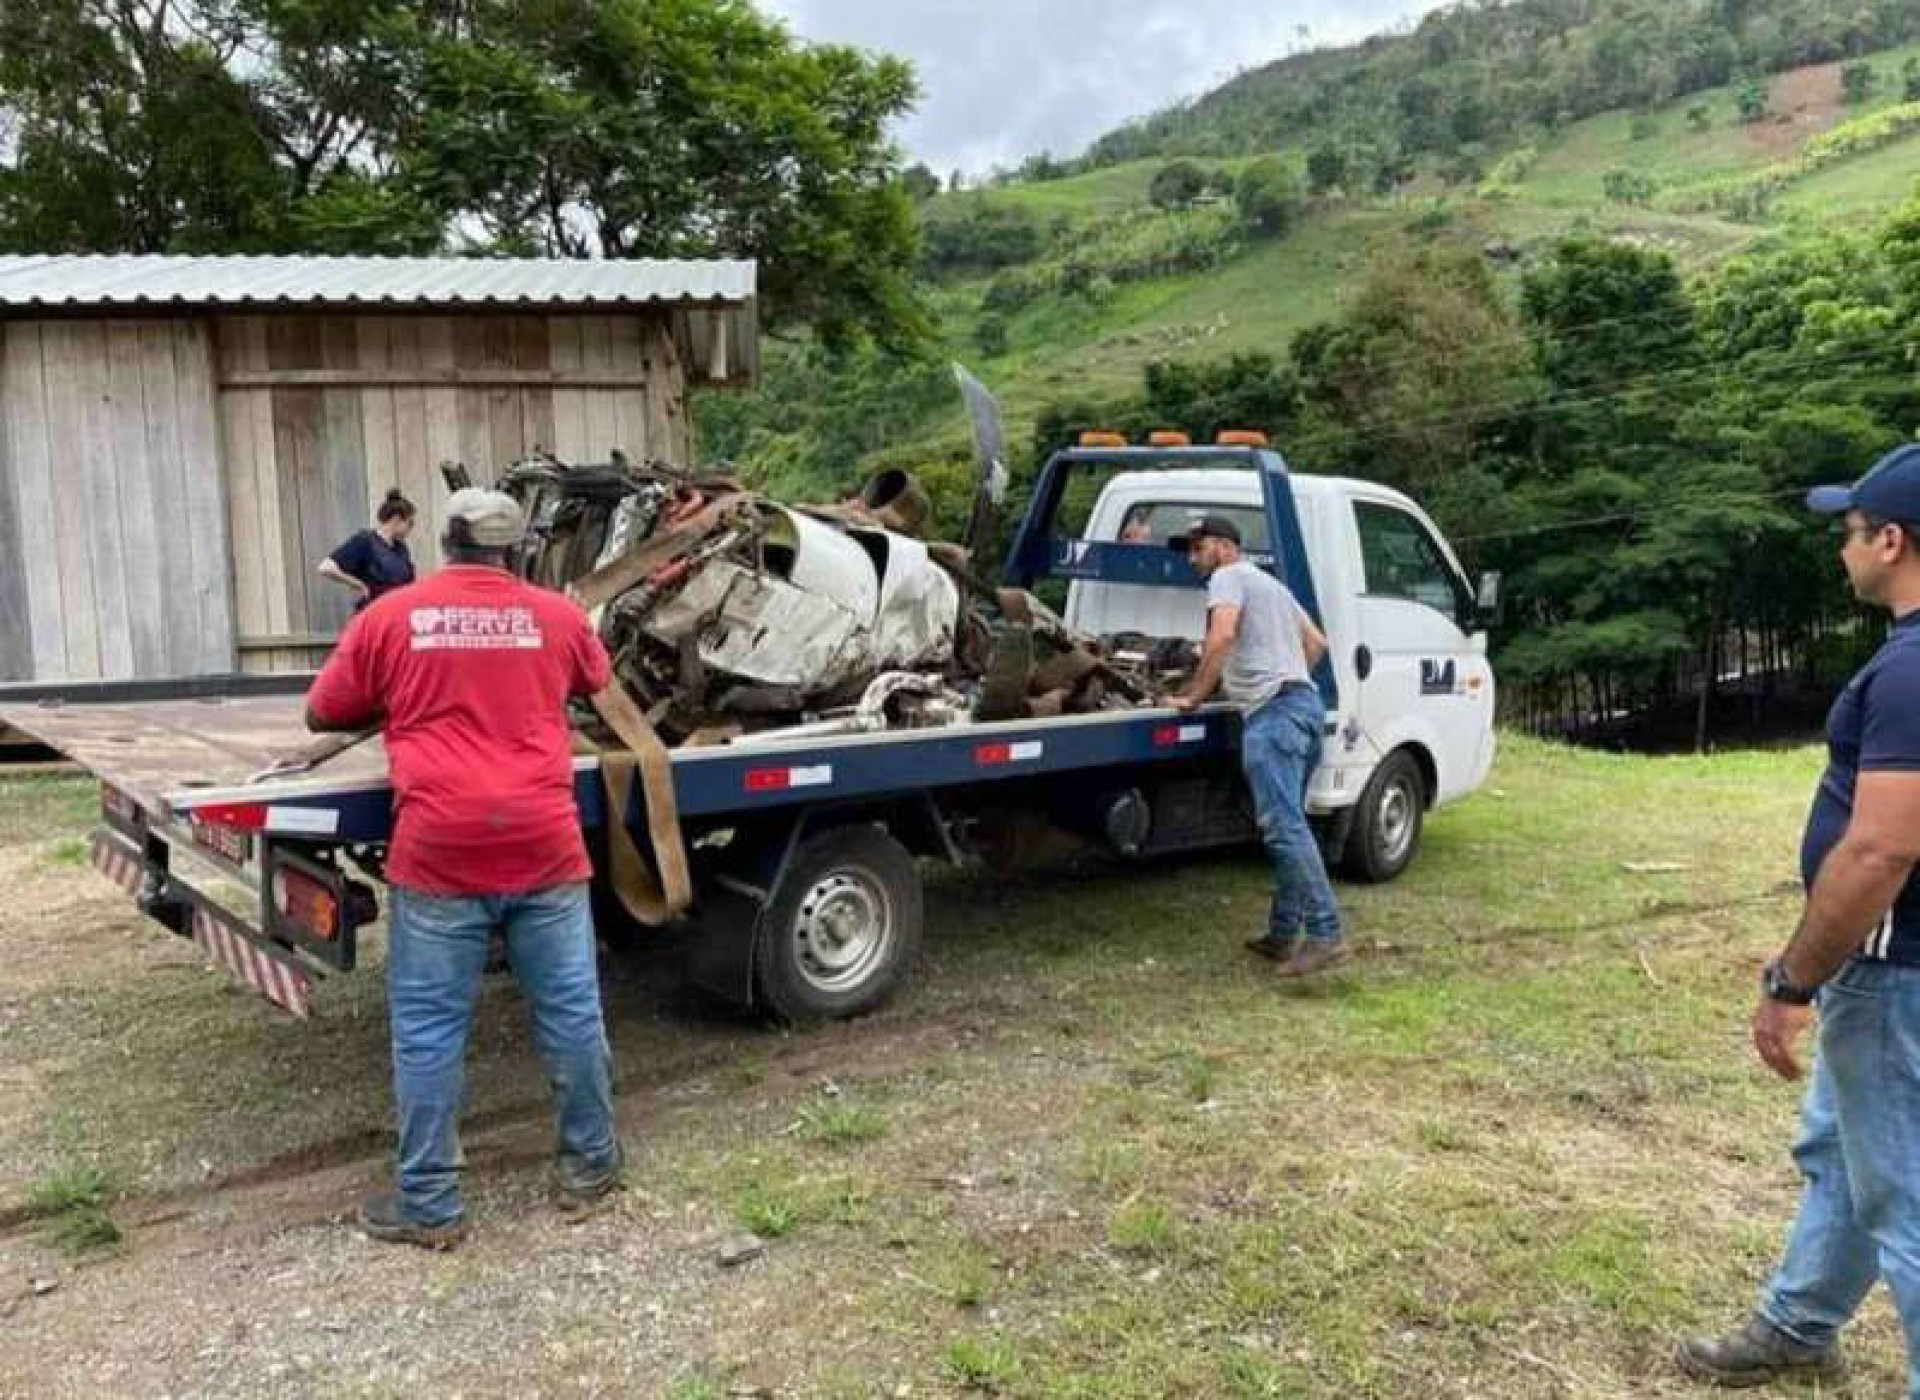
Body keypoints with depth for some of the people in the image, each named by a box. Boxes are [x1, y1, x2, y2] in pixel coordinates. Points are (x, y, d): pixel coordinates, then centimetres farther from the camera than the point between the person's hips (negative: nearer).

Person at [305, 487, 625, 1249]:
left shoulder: (389, 616, 4)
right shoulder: (557, 614, 8)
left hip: (439, 852, -1)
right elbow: (596, 681, 28)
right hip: (544, 845, 2)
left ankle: (428, 1203, 15)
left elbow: (323, 714, 14)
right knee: (571, 1011, 12)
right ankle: (589, 1163, 26)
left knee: (428, 1028, 7)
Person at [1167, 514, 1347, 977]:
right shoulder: (1270, 583, 31)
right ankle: (1283, 935, 13)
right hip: (1305, 703, 10)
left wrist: (1193, 697, -10)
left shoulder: (1229, 577, 1)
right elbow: (1317, 643, 34)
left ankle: (1325, 936, -20)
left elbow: (1222, 635, -17)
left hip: (1273, 712, -10)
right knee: (1287, 824, 11)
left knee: (1284, 826, -16)